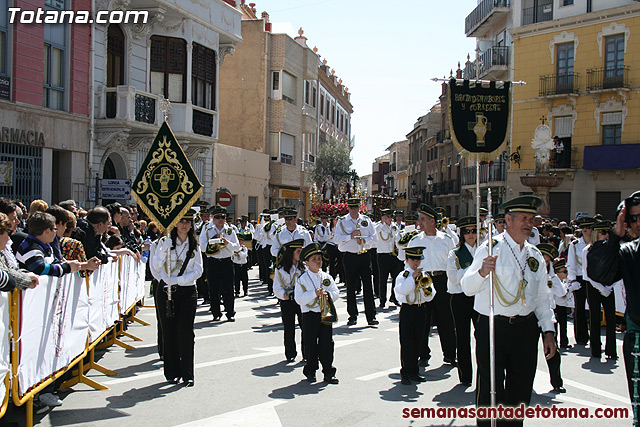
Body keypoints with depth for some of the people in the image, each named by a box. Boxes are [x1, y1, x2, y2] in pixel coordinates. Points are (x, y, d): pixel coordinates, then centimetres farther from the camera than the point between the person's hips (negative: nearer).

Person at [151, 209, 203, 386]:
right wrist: (164, 248, -20)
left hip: (187, 292, 0)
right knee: (169, 332, 3)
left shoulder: (194, 245, 7)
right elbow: (156, 266, -6)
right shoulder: (165, 241, 3)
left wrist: (177, 280, -12)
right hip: (166, 291, 0)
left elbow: (198, 271, 0)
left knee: (186, 332, -6)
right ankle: (172, 373, 15)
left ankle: (187, 374, 3)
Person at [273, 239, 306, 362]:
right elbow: (277, 286, -1)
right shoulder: (280, 269, -1)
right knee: (289, 328, 5)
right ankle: (290, 354, 18)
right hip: (286, 301, -1)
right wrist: (283, 294, -19)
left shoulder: (304, 266, 5)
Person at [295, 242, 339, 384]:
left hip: (326, 314, 3)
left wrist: (327, 294, -15)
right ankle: (310, 371, 20)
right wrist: (314, 293, -21)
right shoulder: (302, 279, -4)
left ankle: (328, 372, 13)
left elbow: (336, 293, 6)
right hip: (309, 315, -3)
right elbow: (299, 299, -11)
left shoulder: (327, 277, 7)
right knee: (311, 344, 5)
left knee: (327, 343, 4)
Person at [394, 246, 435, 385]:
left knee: (417, 342, 10)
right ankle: (406, 372, 6)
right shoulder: (402, 275, -2)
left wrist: (427, 287, -15)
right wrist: (412, 277, -22)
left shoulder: (423, 276, 10)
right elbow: (402, 290, -21)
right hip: (407, 310, -4)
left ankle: (414, 372, 19)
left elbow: (430, 296, 5)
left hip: (421, 310, 4)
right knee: (406, 343, -2)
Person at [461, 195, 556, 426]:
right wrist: (482, 271, -35)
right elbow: (467, 287, -15)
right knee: (490, 391, 0)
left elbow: (541, 297, 18)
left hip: (526, 328, 5)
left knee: (521, 391, 13)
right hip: (493, 328, -5)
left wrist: (548, 331, 10)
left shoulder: (535, 256, 11)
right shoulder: (491, 249, -6)